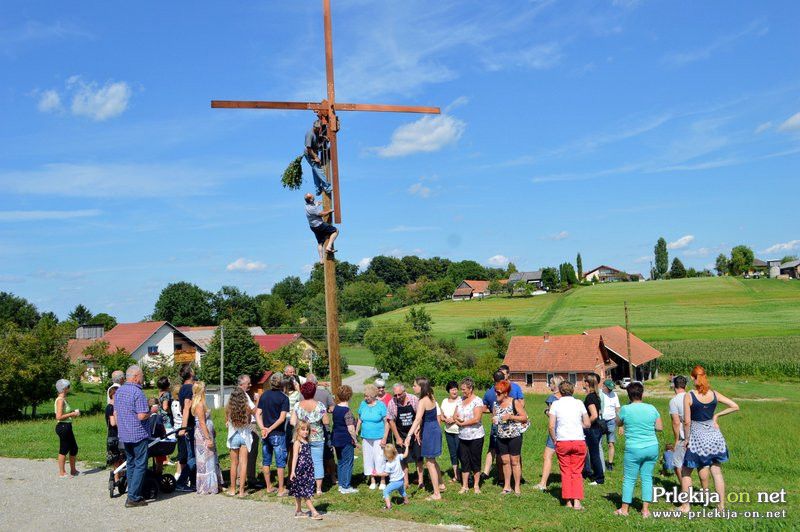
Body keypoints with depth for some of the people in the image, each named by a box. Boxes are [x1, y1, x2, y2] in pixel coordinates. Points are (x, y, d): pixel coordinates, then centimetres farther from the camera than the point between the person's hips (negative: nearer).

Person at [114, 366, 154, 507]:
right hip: (139, 434, -8)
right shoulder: (137, 392, -18)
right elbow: (142, 416, -23)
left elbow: (115, 413, 17)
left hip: (124, 435, 8)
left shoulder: (119, 391, 9)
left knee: (131, 464, 17)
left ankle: (133, 494, 21)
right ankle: (133, 498, -6)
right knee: (140, 465, -3)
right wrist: (152, 411, -5)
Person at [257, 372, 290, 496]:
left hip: (265, 433, 5)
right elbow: (282, 418, -17)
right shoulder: (283, 398, -10)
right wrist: (270, 429, -15)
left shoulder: (264, 395, 5)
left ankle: (269, 487, 22)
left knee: (266, 461, 14)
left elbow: (258, 414, 0)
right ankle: (281, 489, 6)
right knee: (280, 462, 3)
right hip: (278, 434, -5)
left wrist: (262, 428, -8)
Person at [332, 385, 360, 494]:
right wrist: (356, 441, -9)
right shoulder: (347, 411, -17)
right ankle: (346, 487, 3)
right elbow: (351, 429, -19)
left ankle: (341, 484, 22)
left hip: (336, 439, 8)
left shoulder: (336, 408, 7)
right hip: (346, 440, -8)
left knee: (341, 462, 16)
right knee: (348, 463, 0)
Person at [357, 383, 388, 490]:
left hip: (378, 437, -4)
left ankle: (382, 482, 9)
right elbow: (359, 421, 12)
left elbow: (386, 422, -7)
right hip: (366, 437, 4)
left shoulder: (381, 405, -8)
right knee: (368, 458, 7)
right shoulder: (363, 404, 4)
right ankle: (372, 481, 19)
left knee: (379, 458, -4)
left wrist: (384, 438, -11)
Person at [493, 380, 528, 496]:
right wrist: (495, 420, -1)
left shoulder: (515, 402, -7)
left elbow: (524, 417, -7)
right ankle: (507, 486, 16)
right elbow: (494, 416, 22)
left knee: (515, 461, 0)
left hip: (514, 436, -5)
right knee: (505, 461, 6)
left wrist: (510, 417, -17)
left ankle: (517, 487, 8)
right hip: (501, 437, 5)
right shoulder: (496, 404, 8)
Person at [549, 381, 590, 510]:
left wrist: (555, 440, 7)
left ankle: (569, 501, 9)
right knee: (577, 472, 7)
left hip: (562, 442, -1)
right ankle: (577, 501, 1)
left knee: (565, 472, 9)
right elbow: (587, 424, 4)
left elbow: (551, 426, -6)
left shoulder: (556, 404, 0)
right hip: (579, 441, 1)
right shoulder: (579, 403, 3)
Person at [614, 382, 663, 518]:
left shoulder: (625, 409, -8)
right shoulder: (651, 408, 1)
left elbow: (618, 423, 10)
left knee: (629, 479, 6)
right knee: (647, 478, 11)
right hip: (652, 448, 3)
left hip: (634, 449, -3)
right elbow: (660, 427, 6)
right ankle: (646, 509, 13)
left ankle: (624, 509, 13)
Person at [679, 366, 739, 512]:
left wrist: (687, 439, -2)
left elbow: (687, 421, -15)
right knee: (717, 473, 13)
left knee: (686, 472, 11)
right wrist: (717, 415, 8)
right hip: (714, 436, 4)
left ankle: (685, 506, 15)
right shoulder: (714, 394, -3)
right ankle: (721, 506, 17)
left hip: (697, 437, -4)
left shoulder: (688, 396, -15)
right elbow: (735, 407, 3)